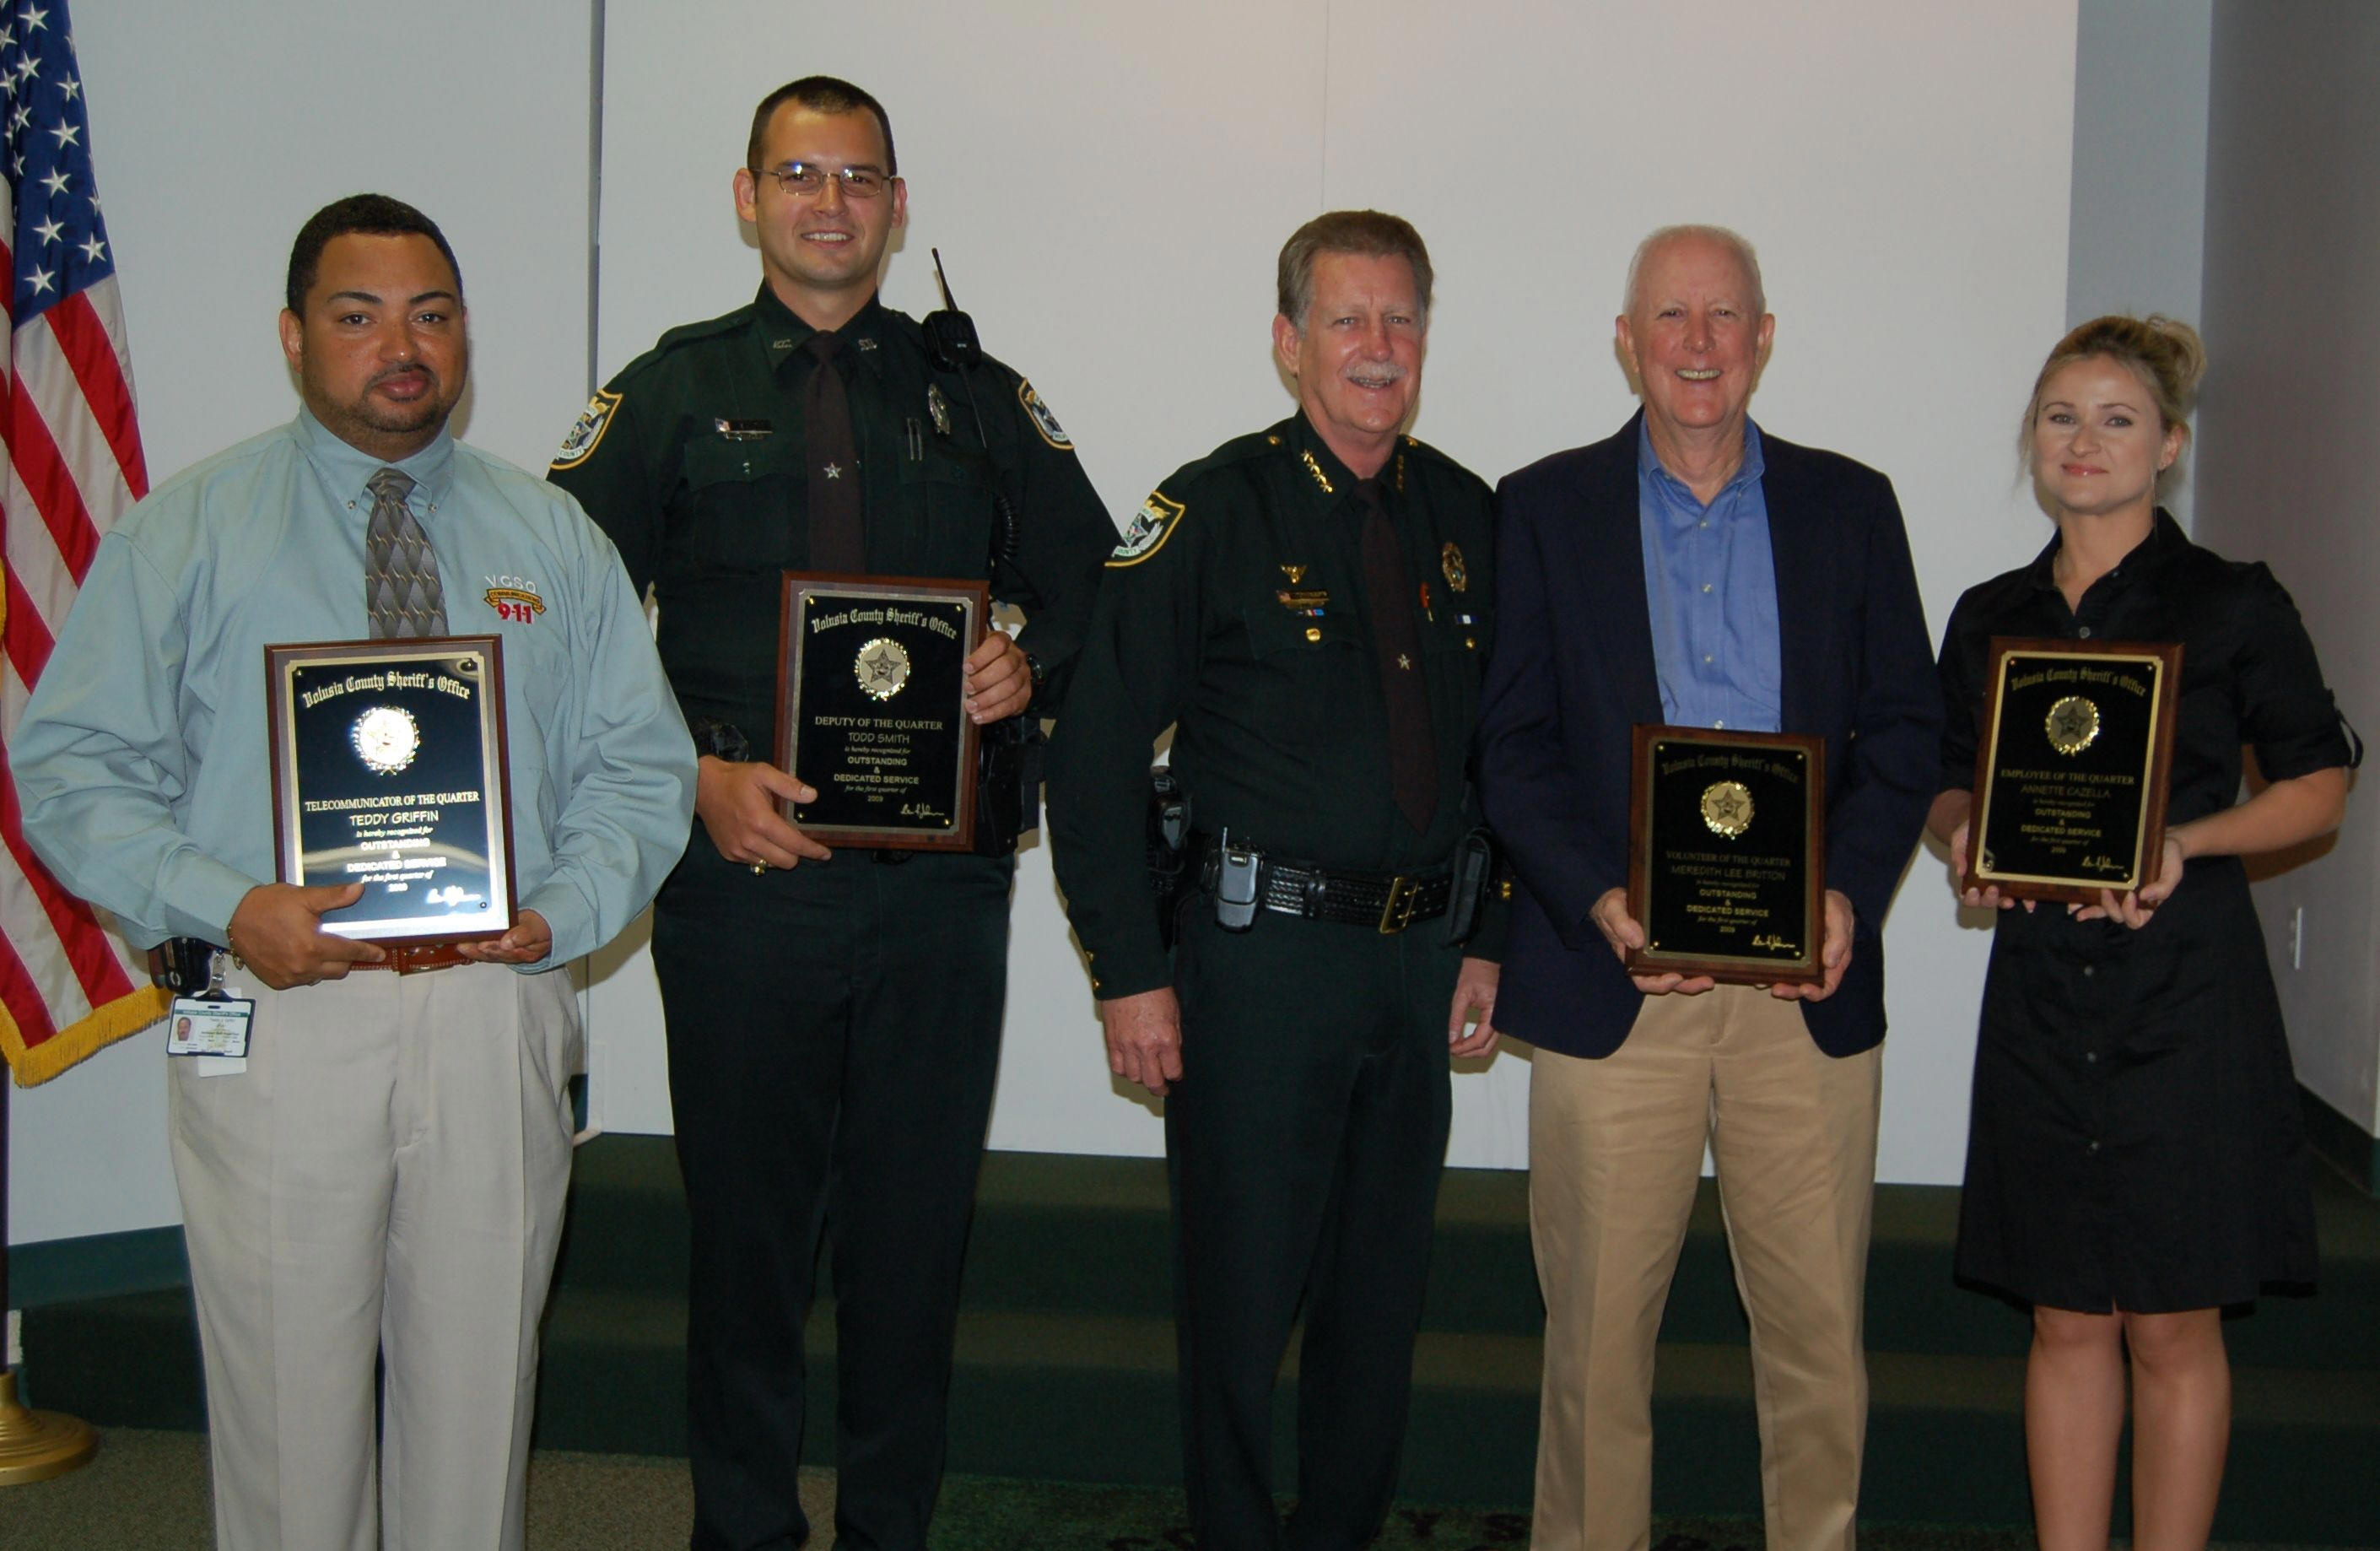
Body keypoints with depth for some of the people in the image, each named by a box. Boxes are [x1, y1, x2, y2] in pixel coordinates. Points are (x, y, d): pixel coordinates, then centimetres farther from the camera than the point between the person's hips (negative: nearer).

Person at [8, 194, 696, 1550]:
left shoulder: (555, 540, 12)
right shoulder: (183, 534, 6)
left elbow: (640, 767, 8)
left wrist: (561, 912, -10)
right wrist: (222, 907, -15)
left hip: (497, 1015, 2)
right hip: (280, 1010, -1)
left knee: (478, 1390, 9)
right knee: (290, 1400, 5)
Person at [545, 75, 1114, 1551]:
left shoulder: (982, 401, 13)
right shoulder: (673, 394, 7)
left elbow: (1090, 585, 14)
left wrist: (1030, 665, -8)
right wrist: (696, 776, -11)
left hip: (943, 877, 2)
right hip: (741, 873, -1)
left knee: (919, 1219, 8)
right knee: (747, 1218, 7)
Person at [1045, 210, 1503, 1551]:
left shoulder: (1467, 518, 8)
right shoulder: (1216, 512, -7)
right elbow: (1097, 756, -8)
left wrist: (1488, 938, 10)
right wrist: (1129, 973, -11)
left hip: (1421, 960, 5)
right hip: (1261, 956, -5)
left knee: (1383, 1291, 14)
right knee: (1244, 1292, 3)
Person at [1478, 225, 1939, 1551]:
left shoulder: (1851, 506, 10)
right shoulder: (1547, 508, 6)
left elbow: (1905, 729, 8)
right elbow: (1511, 742, 1)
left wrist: (1851, 893, -9)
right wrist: (1599, 898, -14)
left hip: (1809, 979, 1)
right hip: (1613, 971, -1)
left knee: (1820, 1326, 7)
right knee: (1598, 1325, 6)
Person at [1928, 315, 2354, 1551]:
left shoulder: (2234, 605, -2)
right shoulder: (1990, 618, 9)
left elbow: (2319, 786, 1)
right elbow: (1950, 786, 17)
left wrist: (2186, 842, -15)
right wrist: (1965, 841, -5)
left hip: (2187, 996, -3)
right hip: (2040, 996, 4)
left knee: (2173, 1328, 3)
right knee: (2068, 1321, 10)